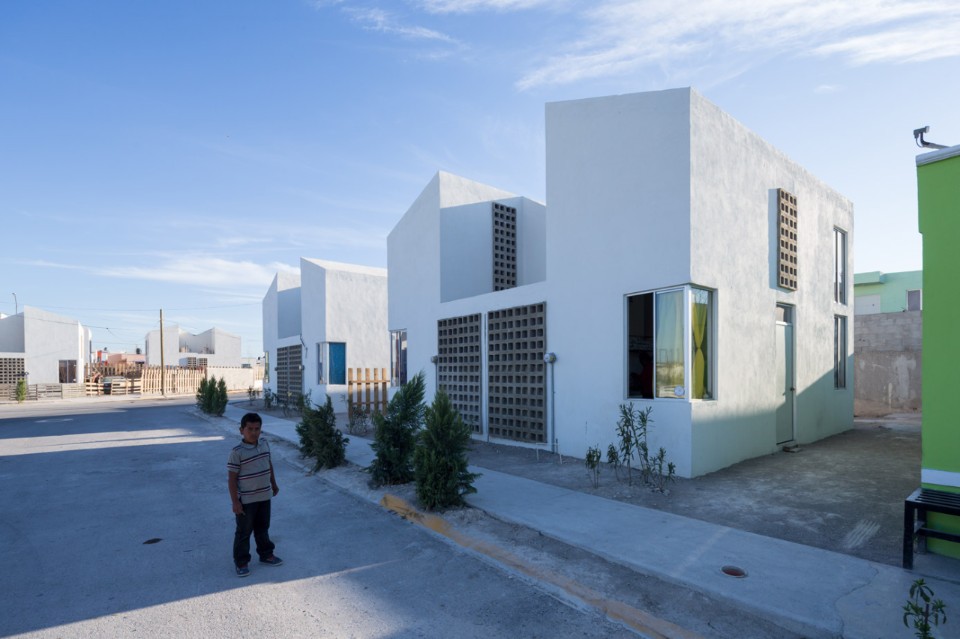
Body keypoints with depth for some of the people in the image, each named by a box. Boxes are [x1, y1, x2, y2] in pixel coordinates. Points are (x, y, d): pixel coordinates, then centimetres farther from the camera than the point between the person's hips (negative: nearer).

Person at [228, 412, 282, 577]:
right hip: (246, 500, -6)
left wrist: (274, 484, 19)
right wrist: (235, 502, -17)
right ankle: (241, 562, 26)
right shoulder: (237, 452, -20)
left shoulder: (265, 444, -2)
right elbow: (232, 478, -17)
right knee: (244, 532, 10)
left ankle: (266, 554, 37)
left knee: (263, 528, 21)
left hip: (264, 496, 6)